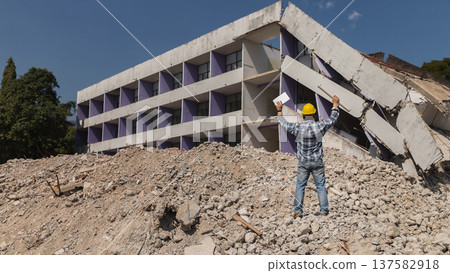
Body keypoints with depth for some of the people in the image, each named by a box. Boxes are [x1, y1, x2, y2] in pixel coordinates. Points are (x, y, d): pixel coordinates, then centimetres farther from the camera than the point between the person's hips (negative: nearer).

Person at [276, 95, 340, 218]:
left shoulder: (298, 127, -10)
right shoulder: (319, 126, -9)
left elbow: (284, 124, 7)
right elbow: (333, 118, 8)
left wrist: (279, 111, 22)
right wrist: (335, 104, 22)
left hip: (303, 162, 0)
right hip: (317, 162, 0)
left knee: (300, 186, 7)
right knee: (321, 186, 10)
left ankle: (298, 210, 6)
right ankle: (324, 210, 13)